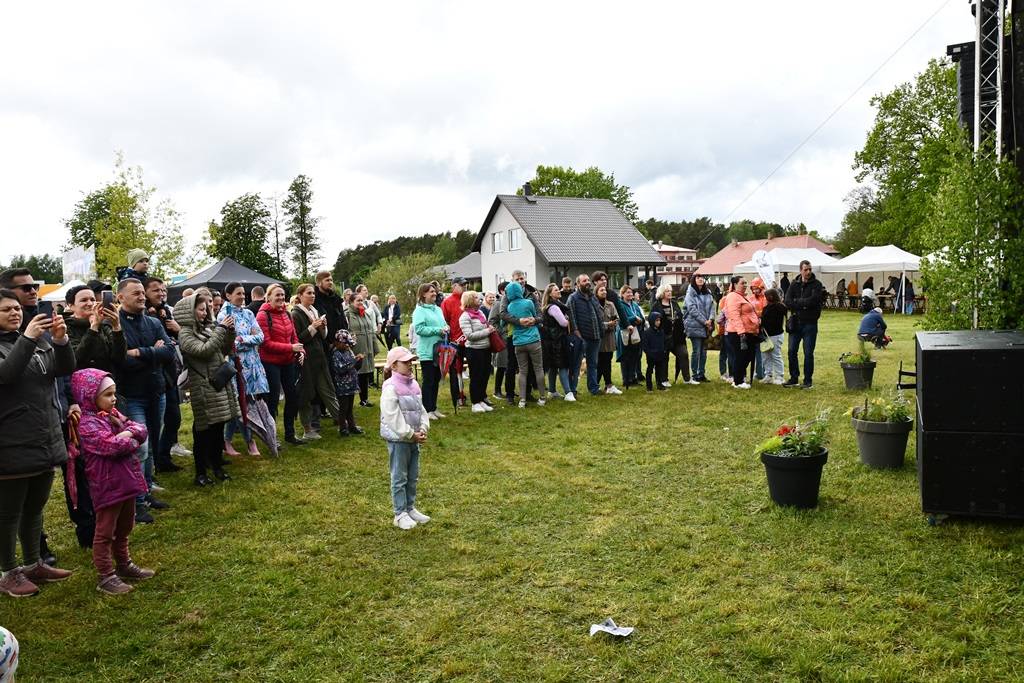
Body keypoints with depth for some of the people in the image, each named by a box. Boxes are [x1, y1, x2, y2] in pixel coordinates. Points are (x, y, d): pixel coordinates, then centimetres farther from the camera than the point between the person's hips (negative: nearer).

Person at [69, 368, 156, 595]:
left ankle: (123, 564, 37)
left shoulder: (113, 414, 11)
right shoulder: (88, 424, -18)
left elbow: (141, 429, 5)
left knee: (124, 528, 22)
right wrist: (132, 441, -9)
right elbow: (113, 446, -28)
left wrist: (130, 431, -16)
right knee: (105, 532, 2)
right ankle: (105, 576, 11)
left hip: (126, 480, 9)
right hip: (107, 484, -9)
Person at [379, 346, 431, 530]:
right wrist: (411, 434, -19)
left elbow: (421, 409, 11)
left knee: (413, 476, 16)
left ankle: (410, 508, 29)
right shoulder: (391, 388, -18)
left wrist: (423, 429, -5)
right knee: (400, 477, 2)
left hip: (414, 437, 8)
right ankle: (400, 514, 12)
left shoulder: (413, 384, 7)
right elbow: (393, 418, -21)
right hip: (397, 439, -8)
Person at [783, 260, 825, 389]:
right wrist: (804, 304, -15)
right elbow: (787, 302, -6)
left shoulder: (816, 284, -5)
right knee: (792, 351, 6)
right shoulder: (794, 284, 6)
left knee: (808, 353, 1)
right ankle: (794, 379, 19)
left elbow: (813, 300, -20)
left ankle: (808, 381, 10)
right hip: (795, 322, 4)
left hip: (810, 323, -4)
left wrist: (797, 301, -9)